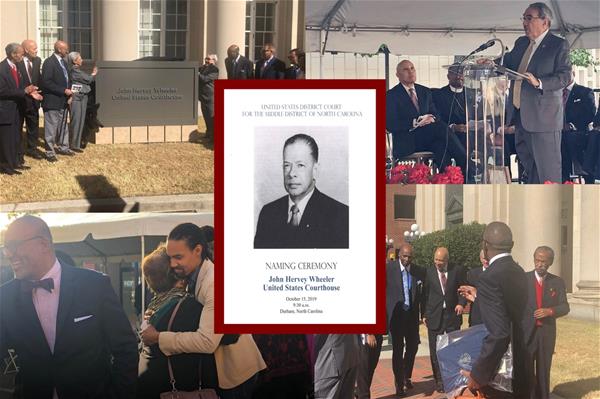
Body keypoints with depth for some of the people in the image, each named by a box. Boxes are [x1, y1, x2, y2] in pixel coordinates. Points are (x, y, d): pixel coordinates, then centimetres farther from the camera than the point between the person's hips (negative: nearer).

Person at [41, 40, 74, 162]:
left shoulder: (63, 62, 12)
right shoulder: (49, 62, -16)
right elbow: (46, 82, -22)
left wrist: (68, 91, 4)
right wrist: (64, 91, -21)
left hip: (63, 101, 9)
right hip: (52, 101, -9)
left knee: (63, 126, 18)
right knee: (51, 128, -1)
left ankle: (63, 147, 30)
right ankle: (50, 152, 5)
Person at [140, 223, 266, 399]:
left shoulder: (215, 282, -26)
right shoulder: (194, 276, 3)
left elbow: (206, 341, -31)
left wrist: (159, 337, -23)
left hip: (236, 371, -8)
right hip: (216, 367, 8)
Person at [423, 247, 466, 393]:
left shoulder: (457, 271, 0)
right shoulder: (429, 272, 1)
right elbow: (426, 294, 6)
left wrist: (461, 303, -10)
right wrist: (425, 315, 2)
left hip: (452, 315, 0)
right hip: (434, 316, 0)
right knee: (435, 351, 1)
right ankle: (439, 381, 9)